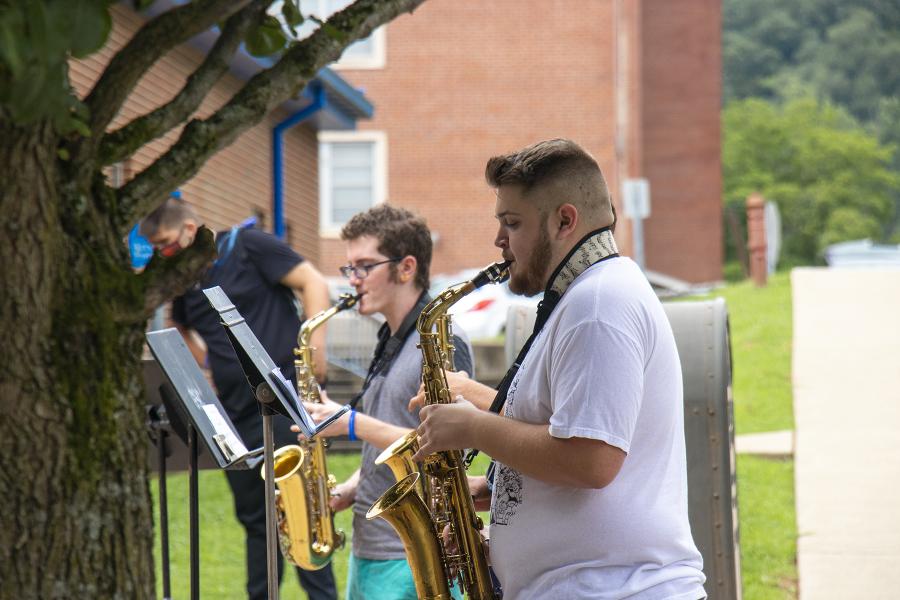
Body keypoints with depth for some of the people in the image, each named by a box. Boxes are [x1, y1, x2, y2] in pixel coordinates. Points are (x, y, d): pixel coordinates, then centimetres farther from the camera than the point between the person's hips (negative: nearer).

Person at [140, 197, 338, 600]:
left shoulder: (248, 247, -5)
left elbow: (313, 283, -8)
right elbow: (179, 328, 33)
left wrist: (315, 346, -17)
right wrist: (204, 364, 16)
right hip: (236, 411, 7)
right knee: (254, 515, 11)